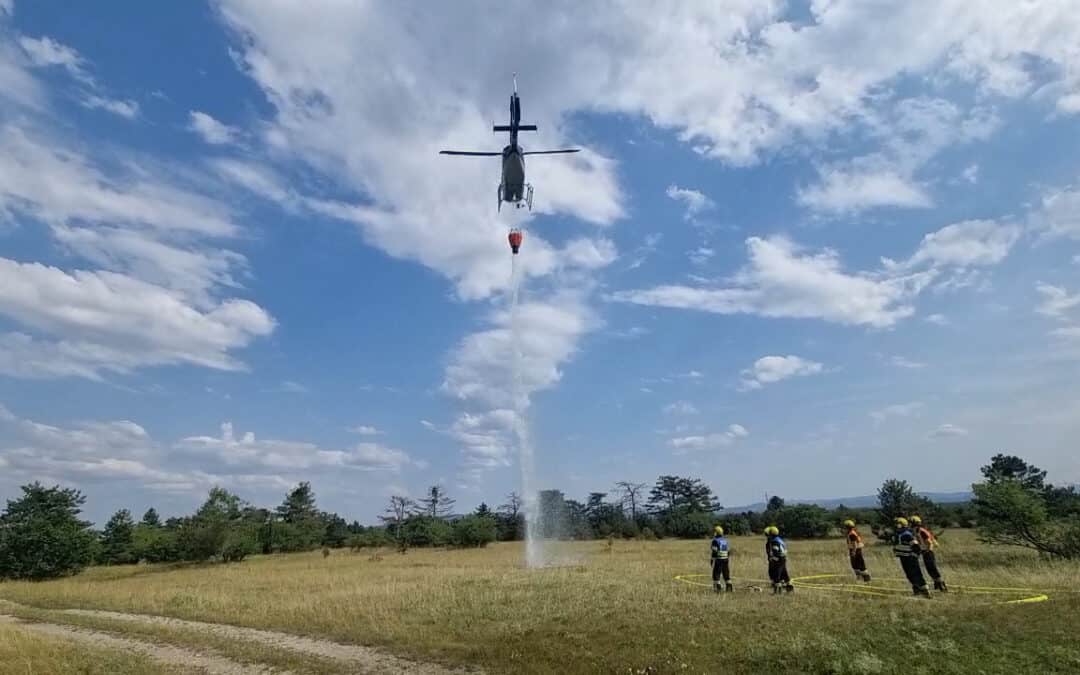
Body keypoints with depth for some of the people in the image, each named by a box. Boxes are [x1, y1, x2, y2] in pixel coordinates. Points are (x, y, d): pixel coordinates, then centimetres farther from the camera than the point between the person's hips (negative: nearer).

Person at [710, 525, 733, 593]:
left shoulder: (715, 541, -13)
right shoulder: (725, 541, 9)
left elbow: (714, 552, -17)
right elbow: (728, 552, 11)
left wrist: (712, 560, -11)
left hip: (718, 560, -6)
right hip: (725, 560, 6)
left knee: (716, 574, 1)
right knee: (726, 574, 14)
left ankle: (717, 589, -3)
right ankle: (729, 587, 13)